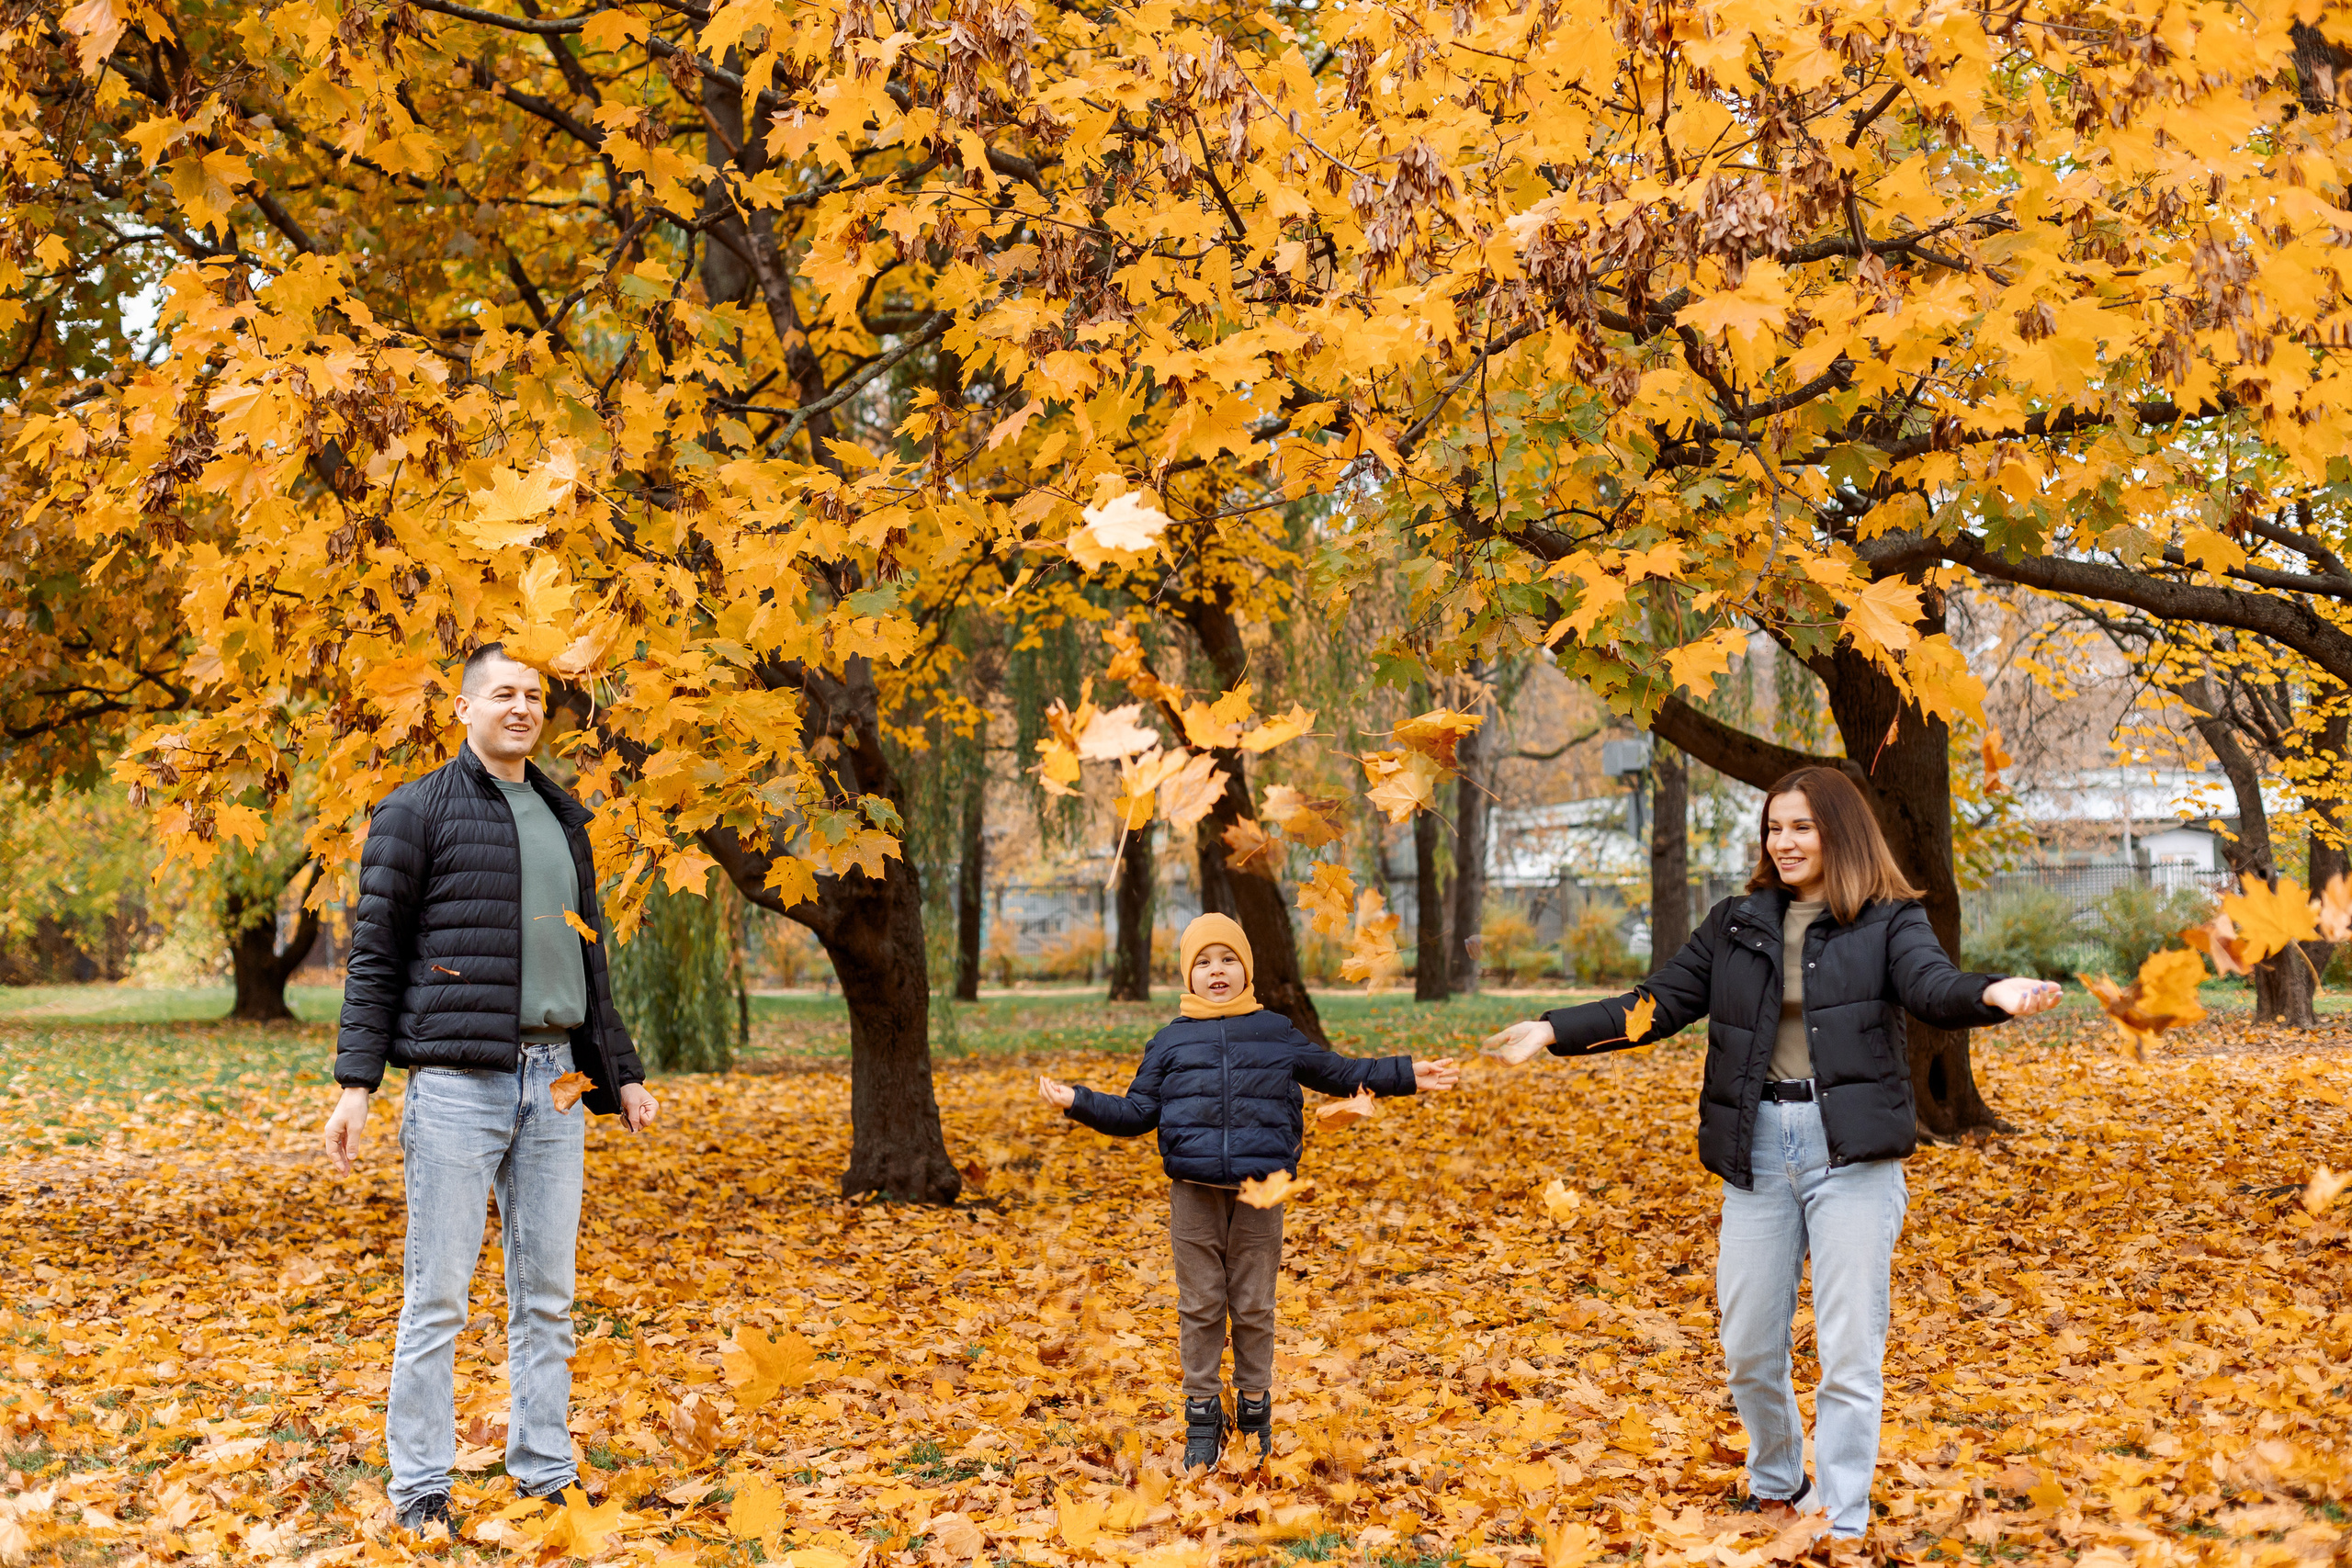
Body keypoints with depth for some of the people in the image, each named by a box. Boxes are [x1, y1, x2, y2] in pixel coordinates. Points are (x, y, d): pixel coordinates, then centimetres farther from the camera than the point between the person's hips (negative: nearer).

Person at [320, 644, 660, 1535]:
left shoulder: (564, 818, 17)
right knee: (437, 1294, -1)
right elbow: (375, 955, -3)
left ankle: (545, 1475, 17)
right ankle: (419, 1486, 8)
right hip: (458, 1083, -5)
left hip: (553, 1082, 5)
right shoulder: (417, 812, -1)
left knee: (546, 1293, 9)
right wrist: (355, 1082, -9)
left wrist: (620, 1074, 19)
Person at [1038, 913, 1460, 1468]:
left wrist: (1406, 1076, 13)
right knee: (1200, 1306, 5)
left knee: (1254, 1306, 5)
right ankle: (1203, 1414, 14)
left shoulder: (1278, 1034, 9)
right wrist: (1079, 1102, -3)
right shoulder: (1170, 1042, 9)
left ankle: (1255, 1410, 18)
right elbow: (1137, 1111, 9)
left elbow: (1338, 1072, 17)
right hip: (1194, 1192, 0)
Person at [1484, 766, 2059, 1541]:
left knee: (1848, 1353, -1)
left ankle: (1842, 1526, 10)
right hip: (1757, 1151, 4)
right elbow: (1658, 1004, 9)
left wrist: (1994, 994, -40)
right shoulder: (1736, 924, 12)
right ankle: (1775, 1487, 35)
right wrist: (1554, 1031, 0)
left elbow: (1933, 986, -18)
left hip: (1852, 1154, -4)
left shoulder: (1889, 921, 1)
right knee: (1748, 1347, 10)